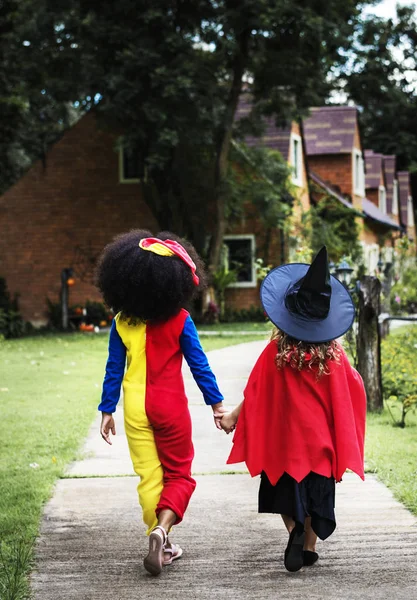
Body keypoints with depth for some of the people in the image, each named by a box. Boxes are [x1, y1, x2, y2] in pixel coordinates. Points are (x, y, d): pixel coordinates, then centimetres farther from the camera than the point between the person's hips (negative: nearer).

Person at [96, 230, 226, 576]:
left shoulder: (122, 322, -4)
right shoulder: (179, 320, -9)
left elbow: (114, 369, 0)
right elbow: (198, 364, -6)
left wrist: (107, 410, 8)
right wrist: (216, 403, 2)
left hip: (136, 408, 2)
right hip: (170, 405, -2)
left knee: (149, 476, 11)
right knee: (179, 475, 11)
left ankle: (162, 547, 15)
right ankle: (161, 529, -14)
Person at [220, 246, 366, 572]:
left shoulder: (276, 351, -14)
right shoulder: (334, 353, -11)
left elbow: (255, 392, -8)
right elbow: (354, 388, 1)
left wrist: (234, 416, 4)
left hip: (284, 436, -1)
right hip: (321, 435, 1)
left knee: (285, 489, 12)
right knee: (315, 489, 15)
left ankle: (295, 528, -14)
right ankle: (309, 546, 16)